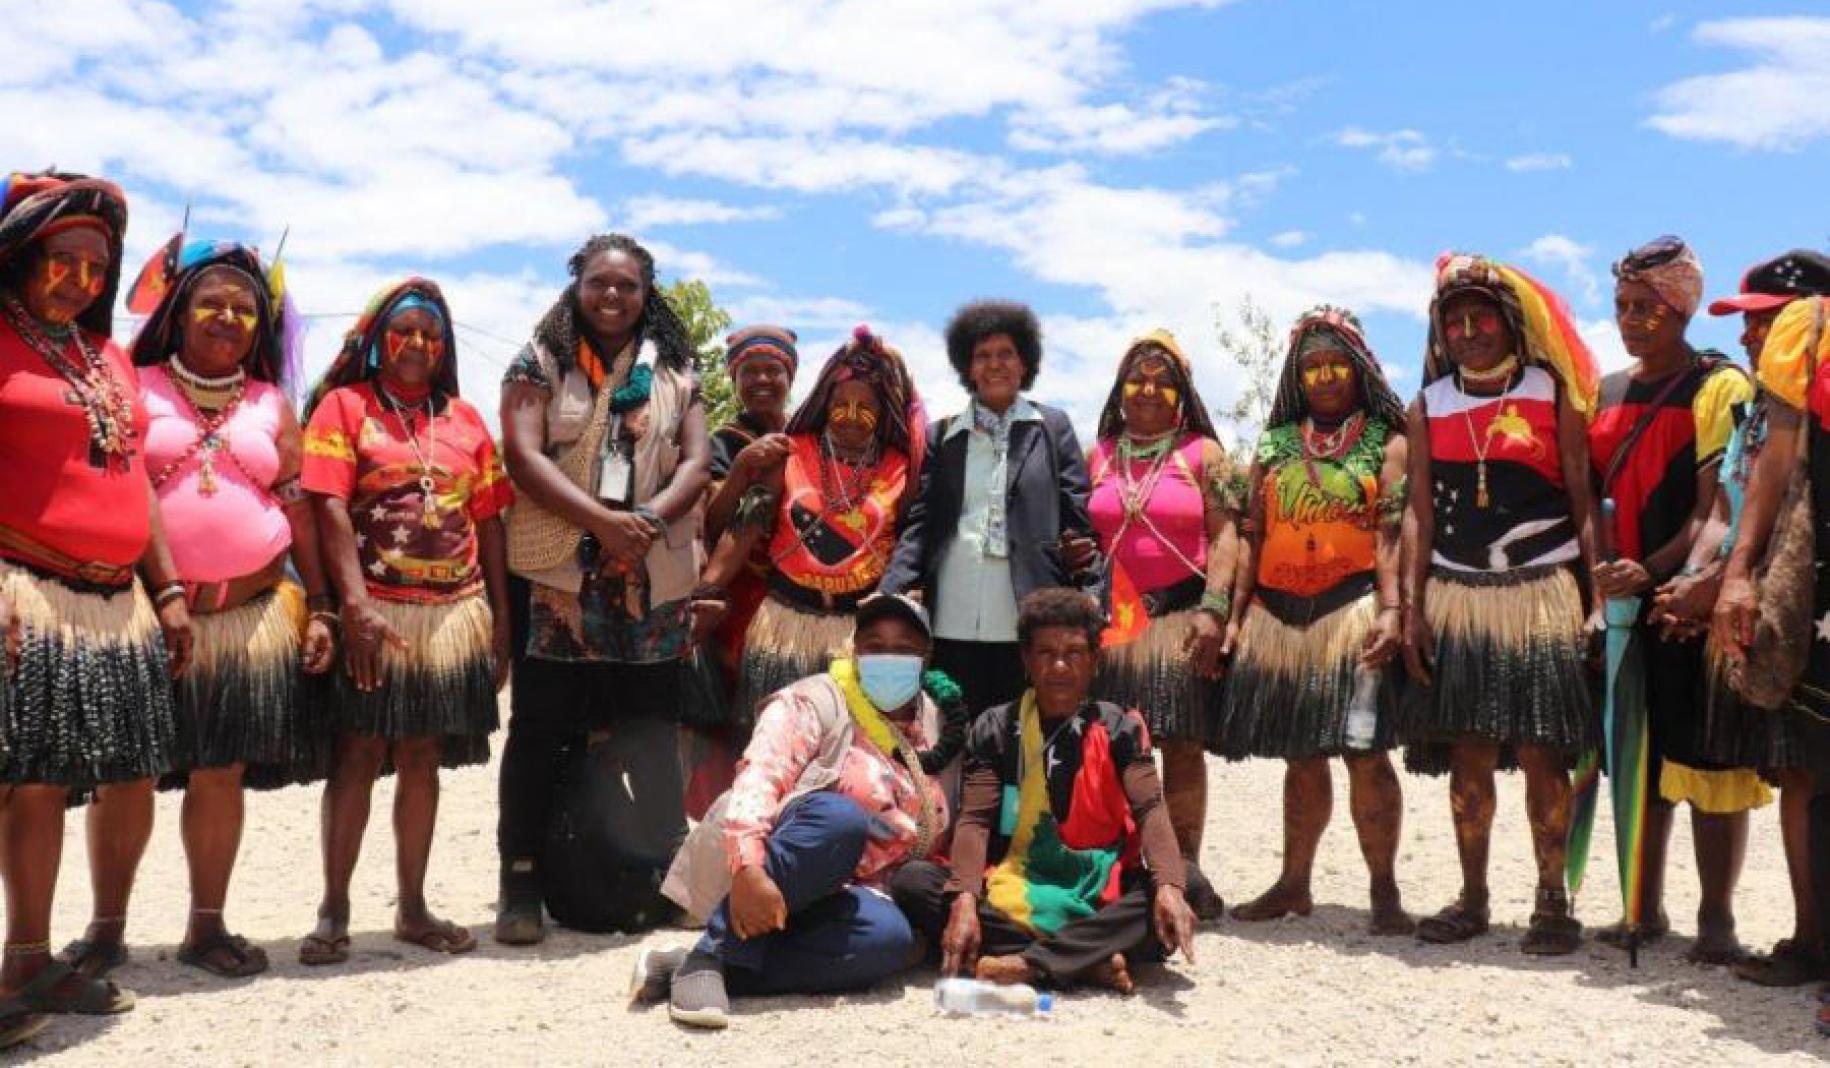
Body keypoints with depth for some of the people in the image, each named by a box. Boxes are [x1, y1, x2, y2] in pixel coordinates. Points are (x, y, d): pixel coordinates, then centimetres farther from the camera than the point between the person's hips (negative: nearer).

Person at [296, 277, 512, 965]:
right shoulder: (344, 406, 3)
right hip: (373, 610, -3)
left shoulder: (465, 420, 14)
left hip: (453, 612, 4)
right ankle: (334, 909, 9)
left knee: (422, 759, 9)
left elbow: (489, 522, 12)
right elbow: (330, 508, -8)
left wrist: (501, 616, 7)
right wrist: (354, 604, -20)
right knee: (357, 756, 0)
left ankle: (412, 907, 18)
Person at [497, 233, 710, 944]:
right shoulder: (539, 366, 7)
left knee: (653, 726, 5)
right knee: (541, 726, 1)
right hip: (558, 573, -2)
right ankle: (521, 881, 10)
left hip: (654, 578, 2)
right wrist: (603, 521, -18)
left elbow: (696, 462, 5)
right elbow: (522, 456, -6)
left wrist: (650, 519, -15)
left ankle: (672, 868, 15)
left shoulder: (674, 373, 14)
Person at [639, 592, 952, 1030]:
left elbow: (936, 836, 16)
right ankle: (710, 957, -30)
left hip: (841, 895, 5)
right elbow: (759, 778, -21)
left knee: (891, 938, -32)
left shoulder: (934, 728, 13)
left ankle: (677, 967, -30)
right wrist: (748, 869, -38)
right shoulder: (814, 702, -5)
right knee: (840, 817, -36)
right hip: (767, 877, -5)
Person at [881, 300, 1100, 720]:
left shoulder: (1053, 428, 10)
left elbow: (1080, 522, 6)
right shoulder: (942, 436, 13)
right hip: (952, 624, 1)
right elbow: (918, 522, 8)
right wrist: (892, 595, -7)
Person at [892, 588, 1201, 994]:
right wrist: (964, 900, -27)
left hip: (1100, 891, 0)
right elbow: (974, 819, -8)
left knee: (1186, 879, -26)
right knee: (912, 881, -23)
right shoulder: (994, 729, 2)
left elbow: (1150, 808, -12)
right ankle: (1091, 959, -31)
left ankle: (1029, 963, -31)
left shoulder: (1120, 727, 2)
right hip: (1013, 893, 0)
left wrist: (1169, 887, -32)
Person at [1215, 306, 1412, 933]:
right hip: (1279, 616, 4)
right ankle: (1293, 884, 21)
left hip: (1353, 612, -4)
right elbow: (1252, 536, 12)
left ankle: (1385, 891, 4)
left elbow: (1391, 534, -5)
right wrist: (1236, 615, 6)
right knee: (1301, 756, 12)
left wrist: (1391, 610, -17)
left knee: (1364, 753, -6)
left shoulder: (1387, 442, 5)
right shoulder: (1275, 446, 16)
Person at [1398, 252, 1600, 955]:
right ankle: (1472, 898, 17)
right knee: (1468, 754, 6)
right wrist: (1412, 609, -1)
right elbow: (1420, 514, 6)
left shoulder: (1552, 392, 3)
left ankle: (1553, 902, 12)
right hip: (1457, 599, 2)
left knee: (1543, 755, -1)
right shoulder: (1427, 407, 9)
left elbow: (1583, 501, 0)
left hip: (1542, 595, -2)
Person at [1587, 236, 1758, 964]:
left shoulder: (1719, 386, -4)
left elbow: (1718, 503, -13)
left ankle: (1716, 917, 7)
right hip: (1622, 597, 6)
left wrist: (1654, 570, -25)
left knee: (1707, 757, -2)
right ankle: (1644, 909, 18)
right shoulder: (1606, 392, 15)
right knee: (1636, 755, 9)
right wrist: (1592, 575, 2)